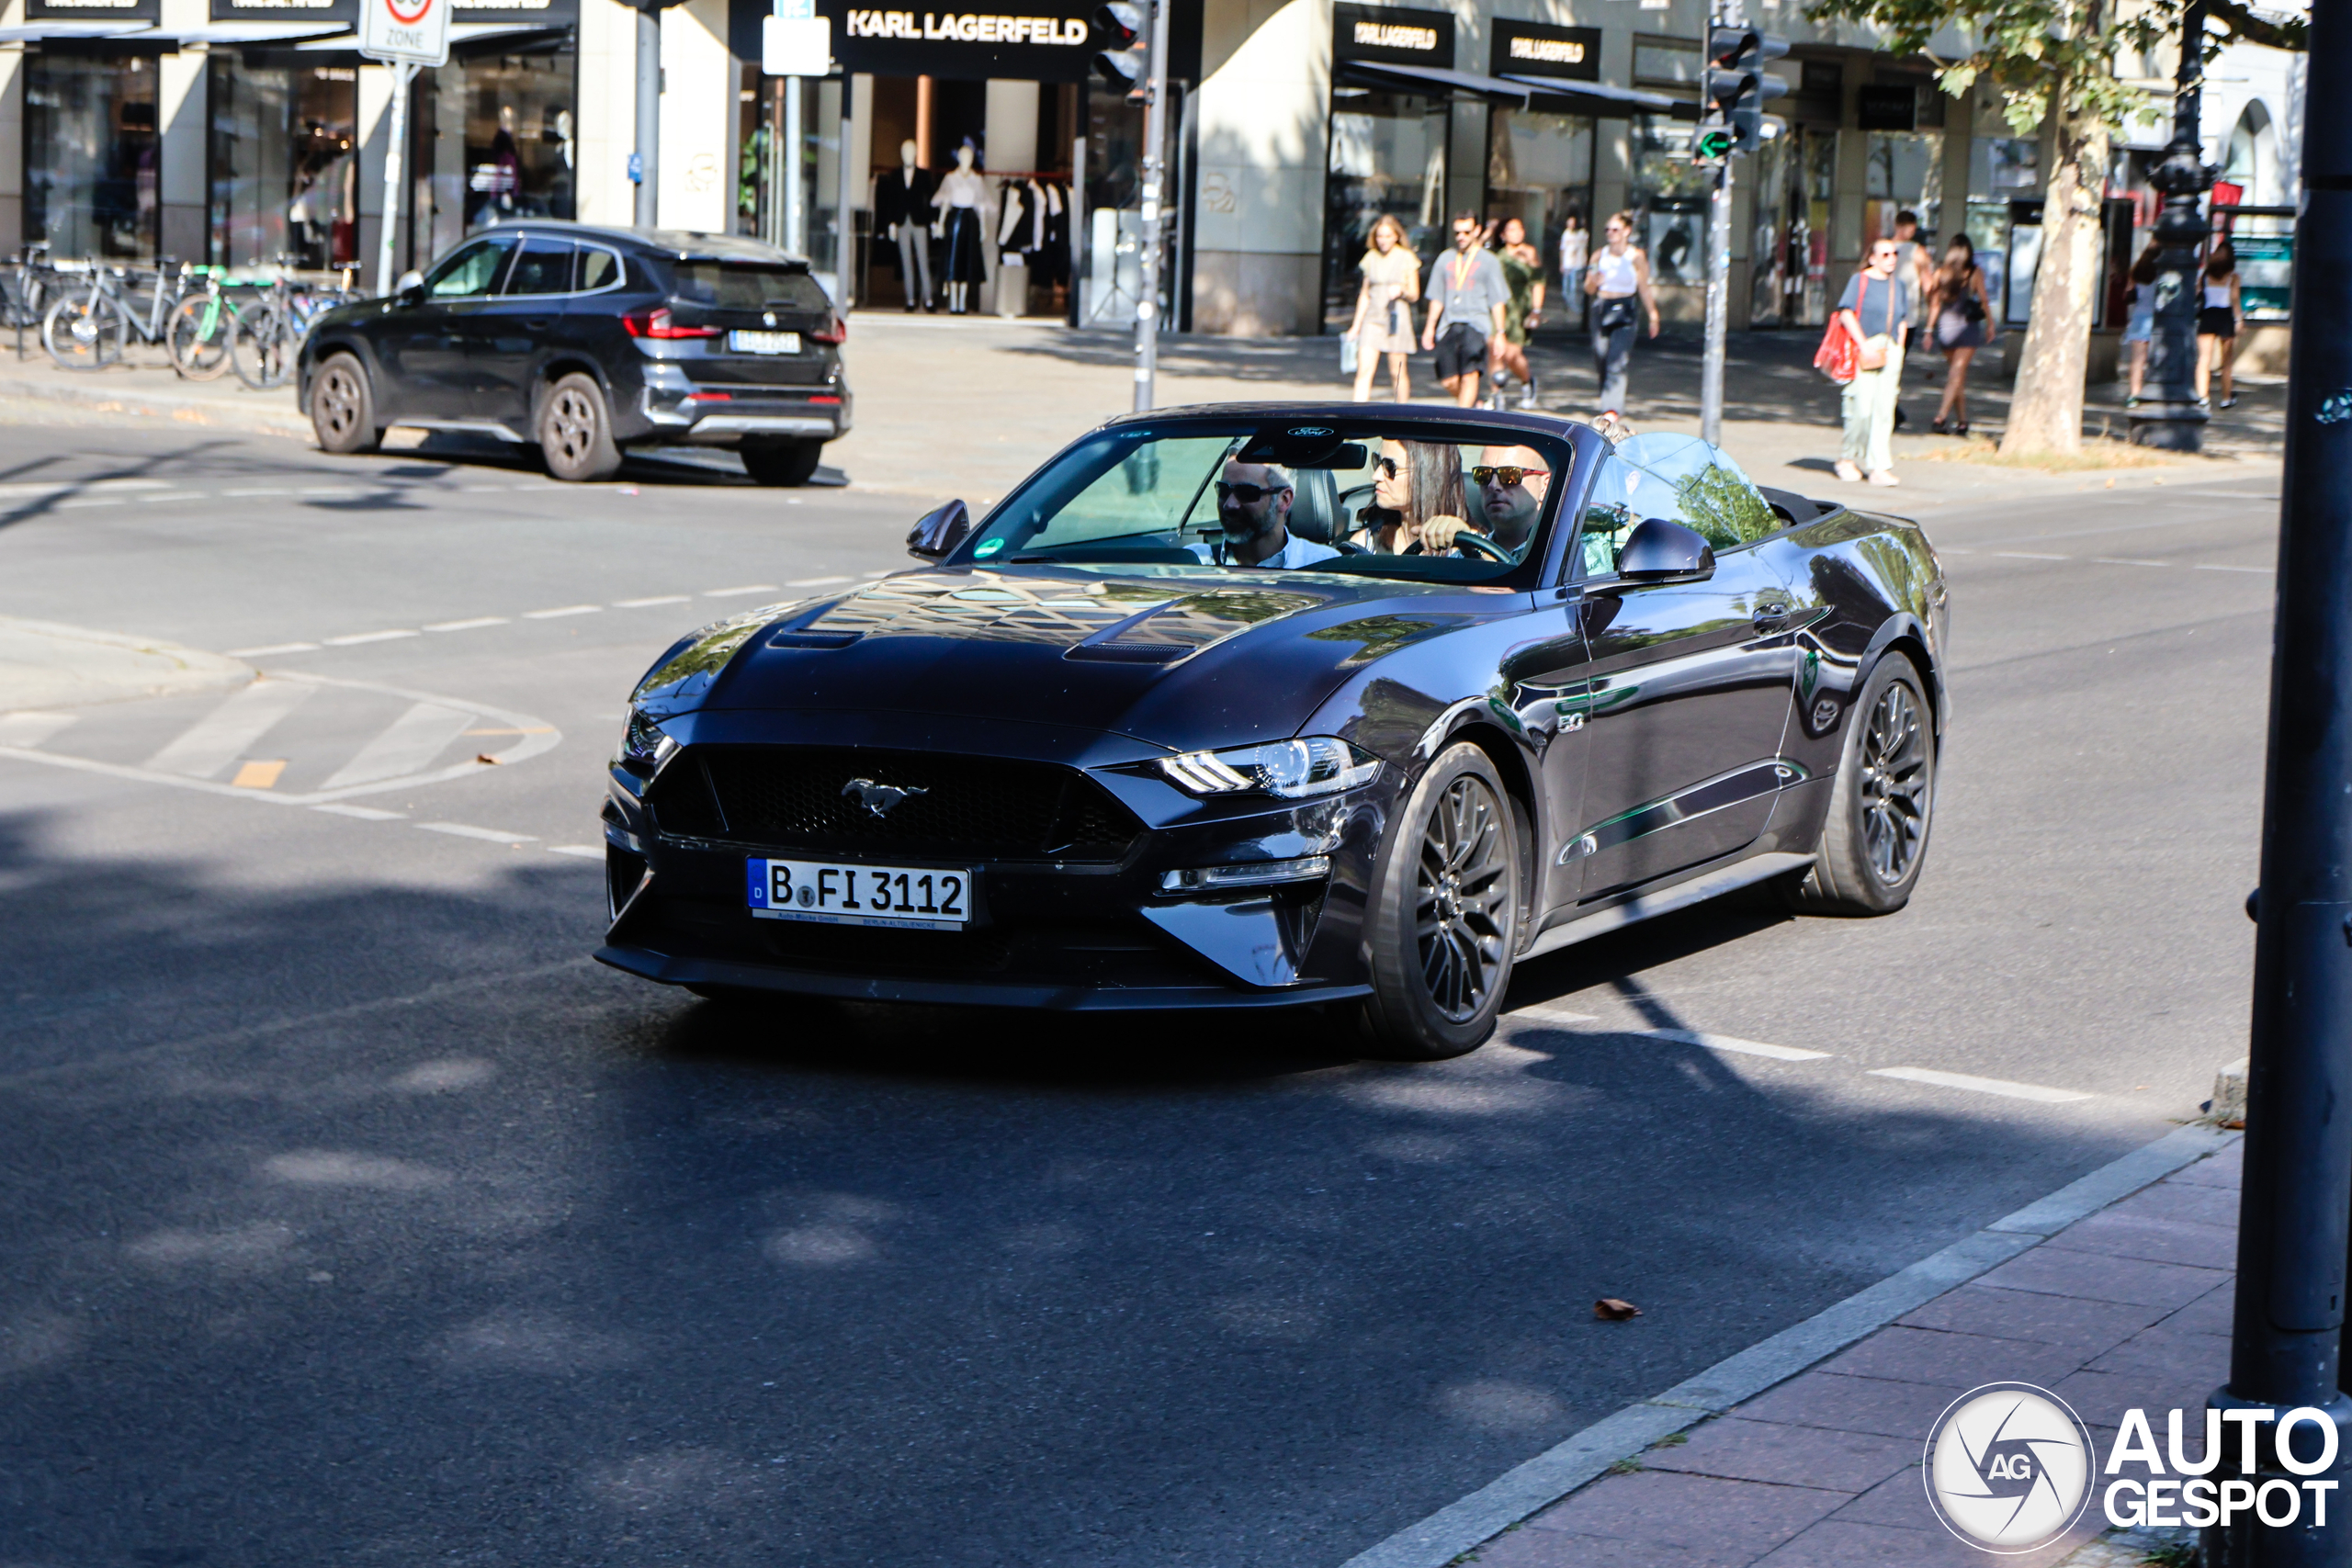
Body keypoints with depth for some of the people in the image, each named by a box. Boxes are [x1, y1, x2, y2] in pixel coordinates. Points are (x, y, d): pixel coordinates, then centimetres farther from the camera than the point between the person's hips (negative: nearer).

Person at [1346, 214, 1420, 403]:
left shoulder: (1407, 258, 0)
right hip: (1372, 319, 3)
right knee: (1364, 370, -9)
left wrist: (1402, 290, -19)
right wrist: (1356, 325, 16)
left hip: (1396, 317, -3)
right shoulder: (1371, 258, 10)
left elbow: (1414, 294, 3)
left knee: (1397, 371, 2)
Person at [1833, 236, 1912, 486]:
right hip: (1865, 350, -5)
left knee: (1885, 409, -1)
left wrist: (1897, 349, 8)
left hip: (1891, 351, 5)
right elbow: (1847, 313, -8)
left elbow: (1903, 321, 21)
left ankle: (1880, 468, -2)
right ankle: (1849, 459, 12)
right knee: (1863, 407, -8)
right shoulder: (1860, 280, 0)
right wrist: (1864, 346, -14)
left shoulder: (1899, 286, 17)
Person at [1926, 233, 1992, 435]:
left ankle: (1962, 420, 19)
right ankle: (1941, 417, -18)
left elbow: (1934, 304, 1)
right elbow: (1984, 301, -3)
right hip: (1967, 327, -3)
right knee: (1956, 374, -5)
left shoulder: (1940, 273, 1)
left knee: (1956, 375, 14)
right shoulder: (1975, 273, -5)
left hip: (1946, 328, 3)